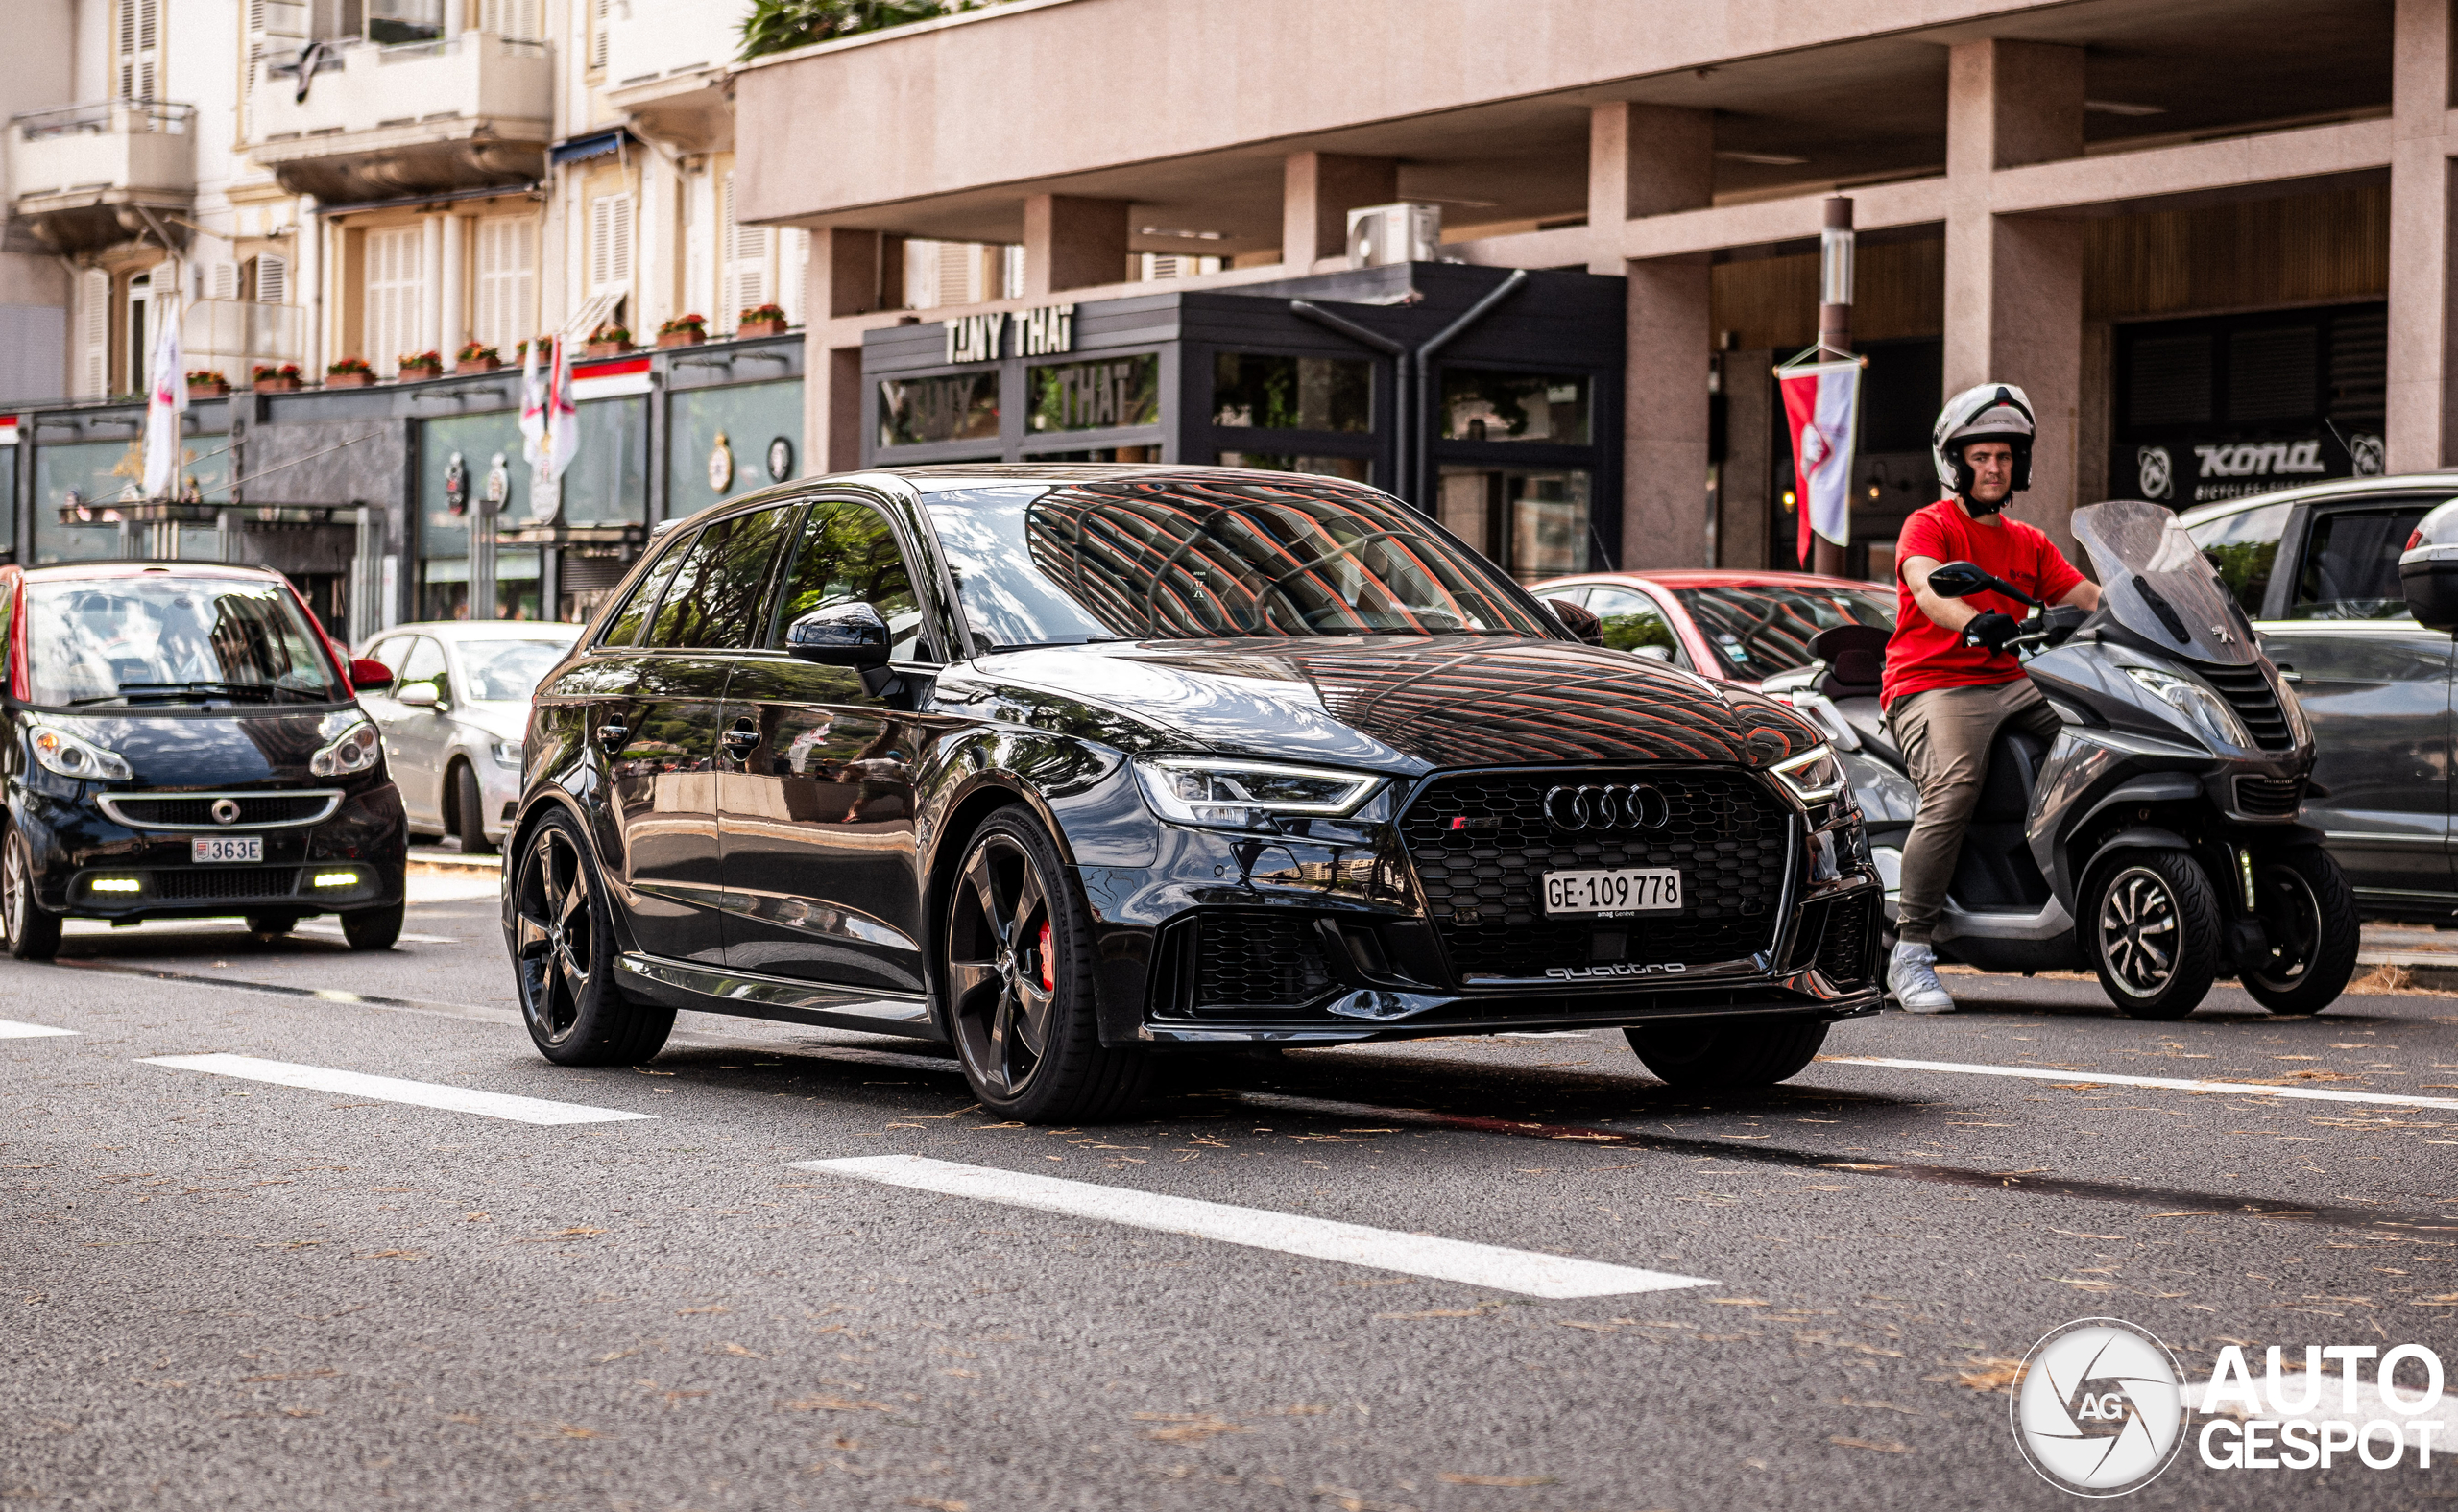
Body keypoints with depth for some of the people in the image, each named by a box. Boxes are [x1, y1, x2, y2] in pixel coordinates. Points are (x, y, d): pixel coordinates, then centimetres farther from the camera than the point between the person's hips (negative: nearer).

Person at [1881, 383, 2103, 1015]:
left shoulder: (2030, 545, 23)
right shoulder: (1929, 526, 2)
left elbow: (2090, 597, 12)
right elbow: (1927, 588, -20)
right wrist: (1974, 622, -41)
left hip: (2010, 680, 6)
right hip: (1931, 683, -6)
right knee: (1954, 786, -32)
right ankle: (1910, 953, -28)